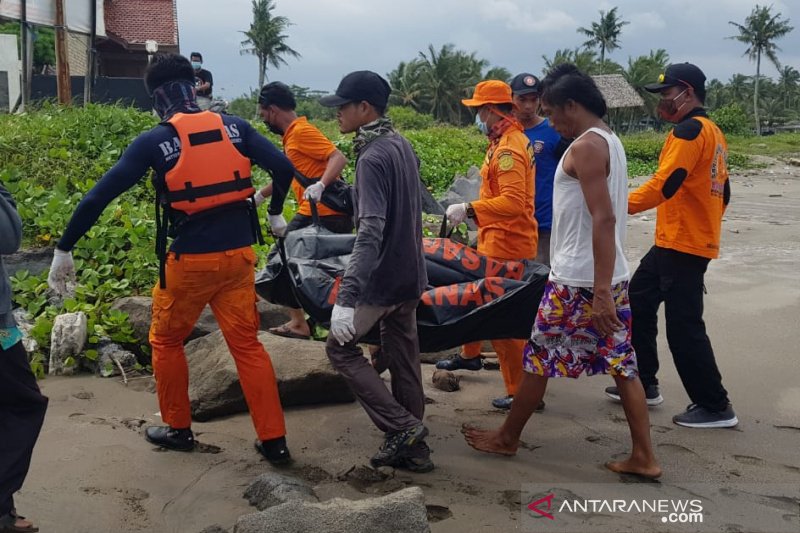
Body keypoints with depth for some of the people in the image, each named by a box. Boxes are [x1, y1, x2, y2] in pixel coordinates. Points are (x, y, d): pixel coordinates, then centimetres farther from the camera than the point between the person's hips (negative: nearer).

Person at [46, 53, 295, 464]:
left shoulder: (154, 141, -6)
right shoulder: (234, 127, 2)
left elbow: (99, 196, -7)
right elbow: (283, 168, 0)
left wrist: (64, 250, 2)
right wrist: (275, 215, 19)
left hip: (190, 260, -3)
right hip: (238, 255, 4)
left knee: (166, 341, 19)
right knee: (247, 344, 12)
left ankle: (178, 429, 29)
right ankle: (274, 441, 12)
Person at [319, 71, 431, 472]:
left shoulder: (373, 157, -20)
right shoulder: (402, 146, 8)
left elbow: (371, 232, -30)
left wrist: (346, 297, -34)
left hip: (382, 278, -9)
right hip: (410, 275, 9)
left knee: (340, 347, 6)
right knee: (403, 360, 14)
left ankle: (402, 427, 2)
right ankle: (413, 447, 21)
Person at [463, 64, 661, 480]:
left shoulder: (585, 146, -16)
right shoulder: (609, 141, 13)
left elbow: (604, 220, -24)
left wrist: (601, 294, -26)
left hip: (579, 282, -9)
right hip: (611, 277, 9)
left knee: (539, 358, 6)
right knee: (622, 364, 9)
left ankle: (507, 438, 21)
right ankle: (643, 457, 13)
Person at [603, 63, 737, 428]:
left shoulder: (690, 130, -15)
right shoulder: (712, 132, 16)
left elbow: (664, 184, -26)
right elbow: (722, 192, 20)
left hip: (682, 247, -10)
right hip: (672, 243, 10)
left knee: (683, 328, -5)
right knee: (637, 302, 16)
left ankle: (715, 406, 5)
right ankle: (644, 384, 24)